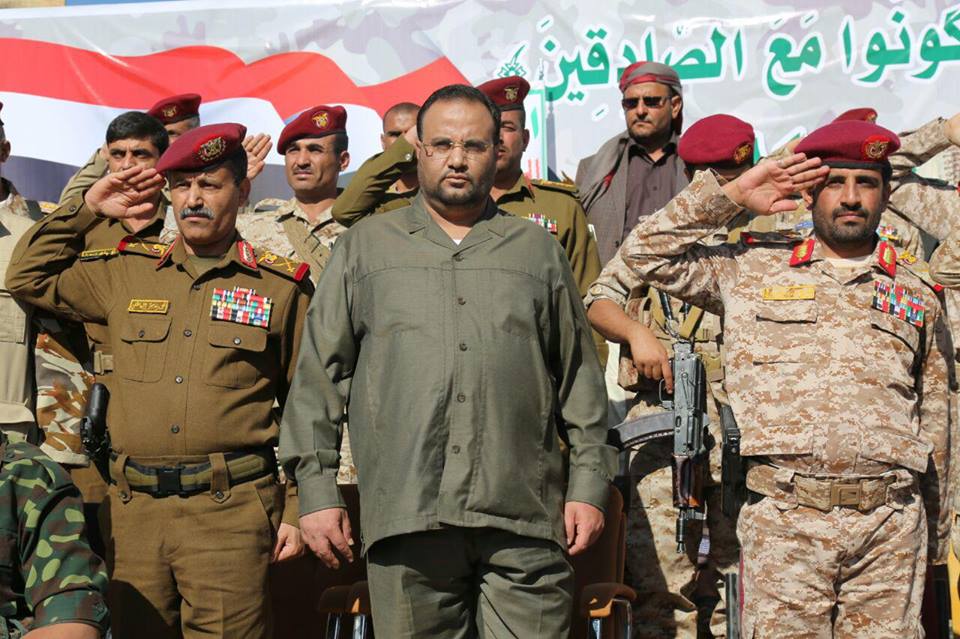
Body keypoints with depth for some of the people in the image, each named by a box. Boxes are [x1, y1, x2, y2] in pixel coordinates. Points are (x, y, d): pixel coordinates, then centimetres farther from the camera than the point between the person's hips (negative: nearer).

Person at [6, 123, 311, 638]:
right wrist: (87, 209, 15)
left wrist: (297, 511, 1)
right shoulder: (126, 274, 14)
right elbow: (27, 277, 23)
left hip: (229, 506, -3)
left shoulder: (281, 287, 5)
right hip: (133, 506, 4)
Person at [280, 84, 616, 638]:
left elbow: (579, 376, 15)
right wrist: (316, 488, 2)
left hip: (524, 517, 1)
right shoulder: (365, 249, 12)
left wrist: (590, 482, 7)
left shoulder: (539, 250, 15)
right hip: (405, 516, 0)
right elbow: (319, 374, 9)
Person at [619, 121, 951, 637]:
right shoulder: (753, 270, 11)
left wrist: (936, 536, 18)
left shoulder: (915, 294, 15)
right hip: (782, 520, -1)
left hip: (890, 524, 2)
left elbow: (934, 421, 18)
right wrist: (733, 194, 6)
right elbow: (645, 252, 8)